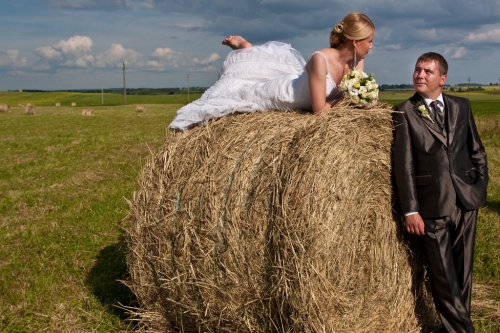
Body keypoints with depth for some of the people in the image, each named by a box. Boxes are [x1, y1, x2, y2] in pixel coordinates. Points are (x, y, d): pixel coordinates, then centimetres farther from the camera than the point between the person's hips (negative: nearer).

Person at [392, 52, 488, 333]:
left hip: (466, 202, 3)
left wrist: (480, 186, 5)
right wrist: (410, 209, -8)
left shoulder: (461, 106, 8)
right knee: (443, 275, 2)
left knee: (463, 270, 12)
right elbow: (404, 164, -5)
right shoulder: (405, 112, -2)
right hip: (433, 205, -3)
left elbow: (477, 150, 15)